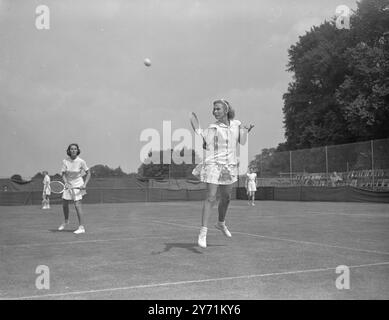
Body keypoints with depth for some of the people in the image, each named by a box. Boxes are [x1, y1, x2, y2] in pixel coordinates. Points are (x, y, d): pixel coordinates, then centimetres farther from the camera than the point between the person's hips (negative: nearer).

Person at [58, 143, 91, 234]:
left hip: (78, 185, -4)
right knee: (64, 204, 13)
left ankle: (81, 227, -9)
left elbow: (88, 173, -6)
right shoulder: (65, 161, -7)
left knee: (78, 205, -13)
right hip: (69, 185, 4)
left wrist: (85, 184, -16)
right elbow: (63, 174, -4)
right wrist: (66, 183, -21)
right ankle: (66, 221, 39)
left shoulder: (81, 162, -14)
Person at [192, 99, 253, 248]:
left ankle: (221, 223, 41)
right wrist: (200, 137, -32)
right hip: (213, 164, -5)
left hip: (229, 166, 5)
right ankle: (203, 232, -9)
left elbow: (242, 142, 8)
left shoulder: (236, 124, 6)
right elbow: (205, 144, -13)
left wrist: (245, 130, -7)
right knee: (210, 198, -12)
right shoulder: (212, 128, -7)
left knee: (226, 198, 16)